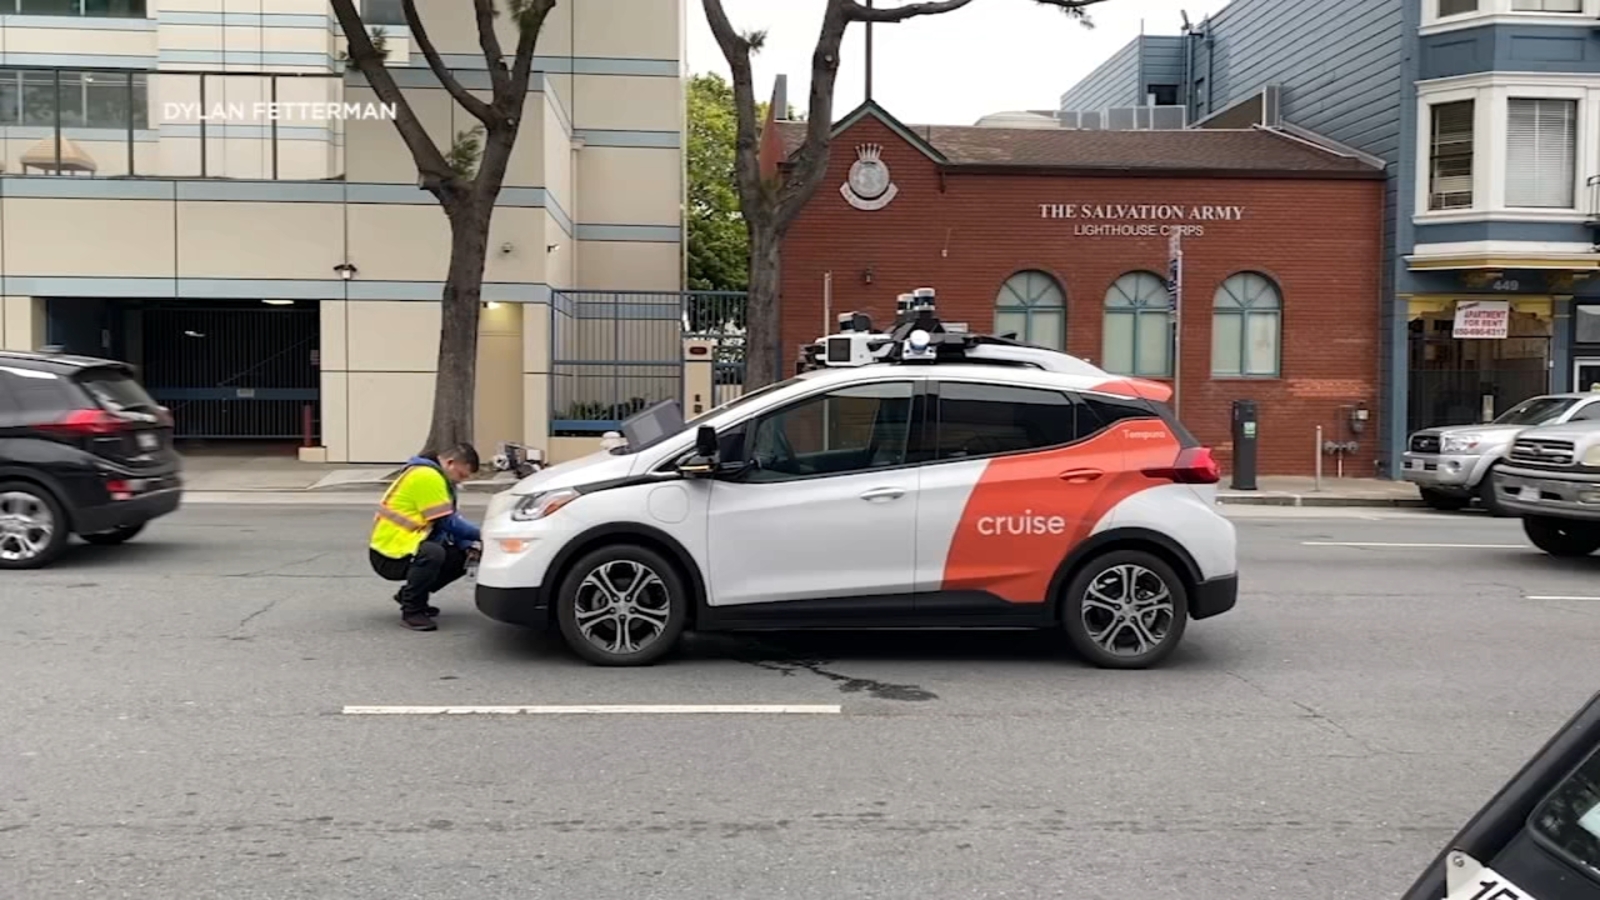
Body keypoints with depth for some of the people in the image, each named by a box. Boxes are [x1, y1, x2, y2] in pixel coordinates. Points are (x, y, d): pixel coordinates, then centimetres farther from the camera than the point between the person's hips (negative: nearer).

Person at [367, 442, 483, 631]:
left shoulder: (435, 476, 14)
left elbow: (448, 522, 15)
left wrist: (468, 545, -1)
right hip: (389, 556, -11)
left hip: (408, 546, 11)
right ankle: (412, 611, -17)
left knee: (462, 556, 4)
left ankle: (409, 594, 17)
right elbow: (447, 522, -19)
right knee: (433, 553, -36)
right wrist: (479, 535, -8)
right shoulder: (427, 476, -19)